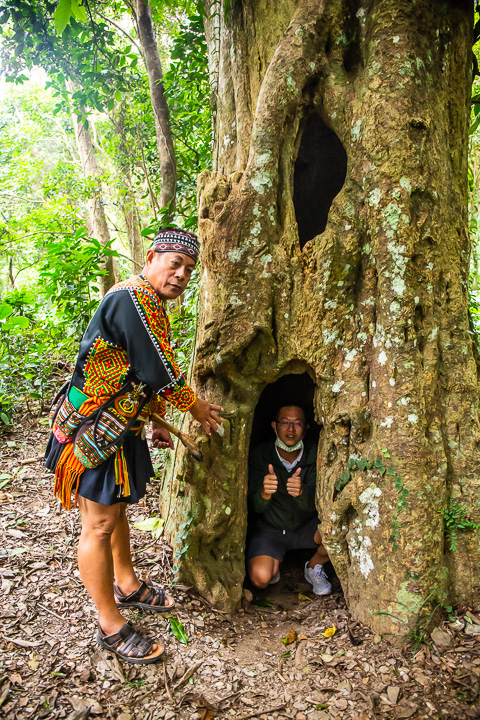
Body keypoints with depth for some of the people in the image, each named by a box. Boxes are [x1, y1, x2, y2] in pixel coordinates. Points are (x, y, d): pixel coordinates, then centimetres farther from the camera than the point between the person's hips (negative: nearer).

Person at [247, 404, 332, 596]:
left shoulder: (314, 455, -13)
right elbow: (255, 506, -20)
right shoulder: (259, 455, -15)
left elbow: (313, 504, -20)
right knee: (260, 578, -26)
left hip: (306, 526, 2)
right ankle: (273, 565, 12)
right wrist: (264, 494, -45)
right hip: (270, 528, -1)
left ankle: (314, 566, 5)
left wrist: (301, 492, -45)